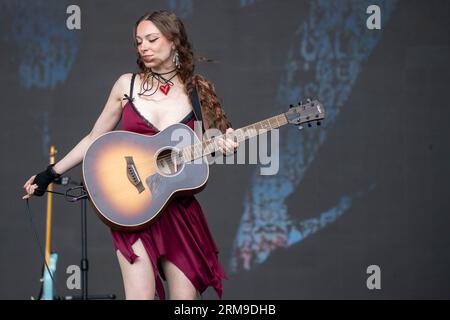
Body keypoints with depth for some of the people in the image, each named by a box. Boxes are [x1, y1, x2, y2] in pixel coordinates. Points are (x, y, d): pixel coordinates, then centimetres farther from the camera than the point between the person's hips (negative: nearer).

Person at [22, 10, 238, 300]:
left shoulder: (197, 91, 5)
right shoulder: (128, 85, 3)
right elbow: (95, 139, 10)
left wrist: (222, 148, -9)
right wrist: (51, 174, 9)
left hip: (178, 206, 2)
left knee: (185, 297, 1)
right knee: (141, 295, -14)